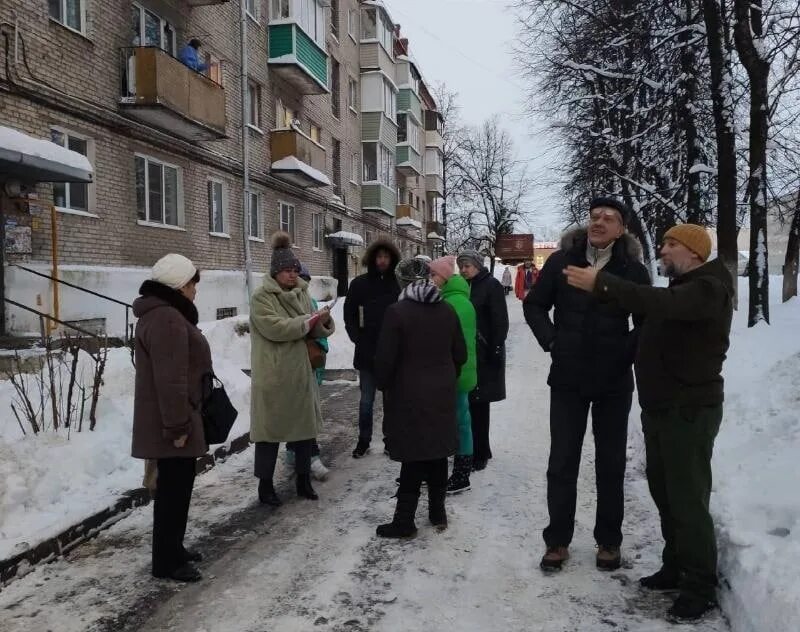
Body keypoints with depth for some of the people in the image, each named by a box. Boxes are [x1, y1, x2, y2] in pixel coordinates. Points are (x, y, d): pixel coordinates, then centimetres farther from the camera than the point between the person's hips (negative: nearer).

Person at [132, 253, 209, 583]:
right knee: (174, 486, -1)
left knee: (176, 484, 19)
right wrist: (177, 426, -24)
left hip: (167, 419, 11)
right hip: (171, 422, -11)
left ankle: (172, 548, 31)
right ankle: (167, 560, 10)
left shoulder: (160, 313, 14)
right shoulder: (167, 319, -22)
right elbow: (171, 379, -27)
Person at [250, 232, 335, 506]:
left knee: (305, 425, 13)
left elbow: (314, 332, 10)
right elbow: (275, 328, -22)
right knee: (270, 429, 4)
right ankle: (265, 484, 18)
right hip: (273, 376, -6)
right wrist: (308, 320, -19)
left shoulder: (302, 293, 10)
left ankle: (303, 480, 27)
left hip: (301, 372, 6)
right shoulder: (261, 297, -9)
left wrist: (324, 321, -12)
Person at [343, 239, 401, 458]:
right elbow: (349, 315, 5)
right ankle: (364, 440, 22)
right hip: (367, 353, 1)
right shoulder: (359, 284, 0)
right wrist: (358, 338, -4)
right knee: (366, 400, 10)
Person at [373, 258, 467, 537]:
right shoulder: (447, 310, 3)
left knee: (413, 457, 1)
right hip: (442, 394, 5)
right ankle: (438, 512, 26)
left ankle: (404, 521, 9)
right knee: (437, 454, 14)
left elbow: (385, 359, -14)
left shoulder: (397, 312, -14)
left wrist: (384, 386, 3)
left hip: (410, 396, -5)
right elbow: (460, 355, 8)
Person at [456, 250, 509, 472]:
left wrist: (496, 350, -15)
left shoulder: (491, 285, -6)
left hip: (484, 354, -6)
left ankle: (479, 453, 5)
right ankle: (480, 450, 22)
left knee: (478, 404, -3)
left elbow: (500, 321, -10)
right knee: (469, 402, 10)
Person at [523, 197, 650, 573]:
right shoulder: (562, 261, -1)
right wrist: (550, 339, -4)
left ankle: (609, 542, 25)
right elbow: (534, 305, 9)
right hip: (568, 378, 1)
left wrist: (627, 351, -9)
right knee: (561, 463, 7)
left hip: (614, 381, 0)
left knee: (611, 464, 11)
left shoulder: (633, 270, -4)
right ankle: (557, 540, 20)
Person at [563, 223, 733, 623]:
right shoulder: (677, 289, 18)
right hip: (660, 408, 9)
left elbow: (660, 304, -35)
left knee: (688, 500, -4)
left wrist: (601, 284, -40)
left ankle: (701, 587, 8)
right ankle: (676, 568, 29)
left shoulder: (709, 289, -16)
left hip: (690, 412, -9)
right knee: (664, 493, 16)